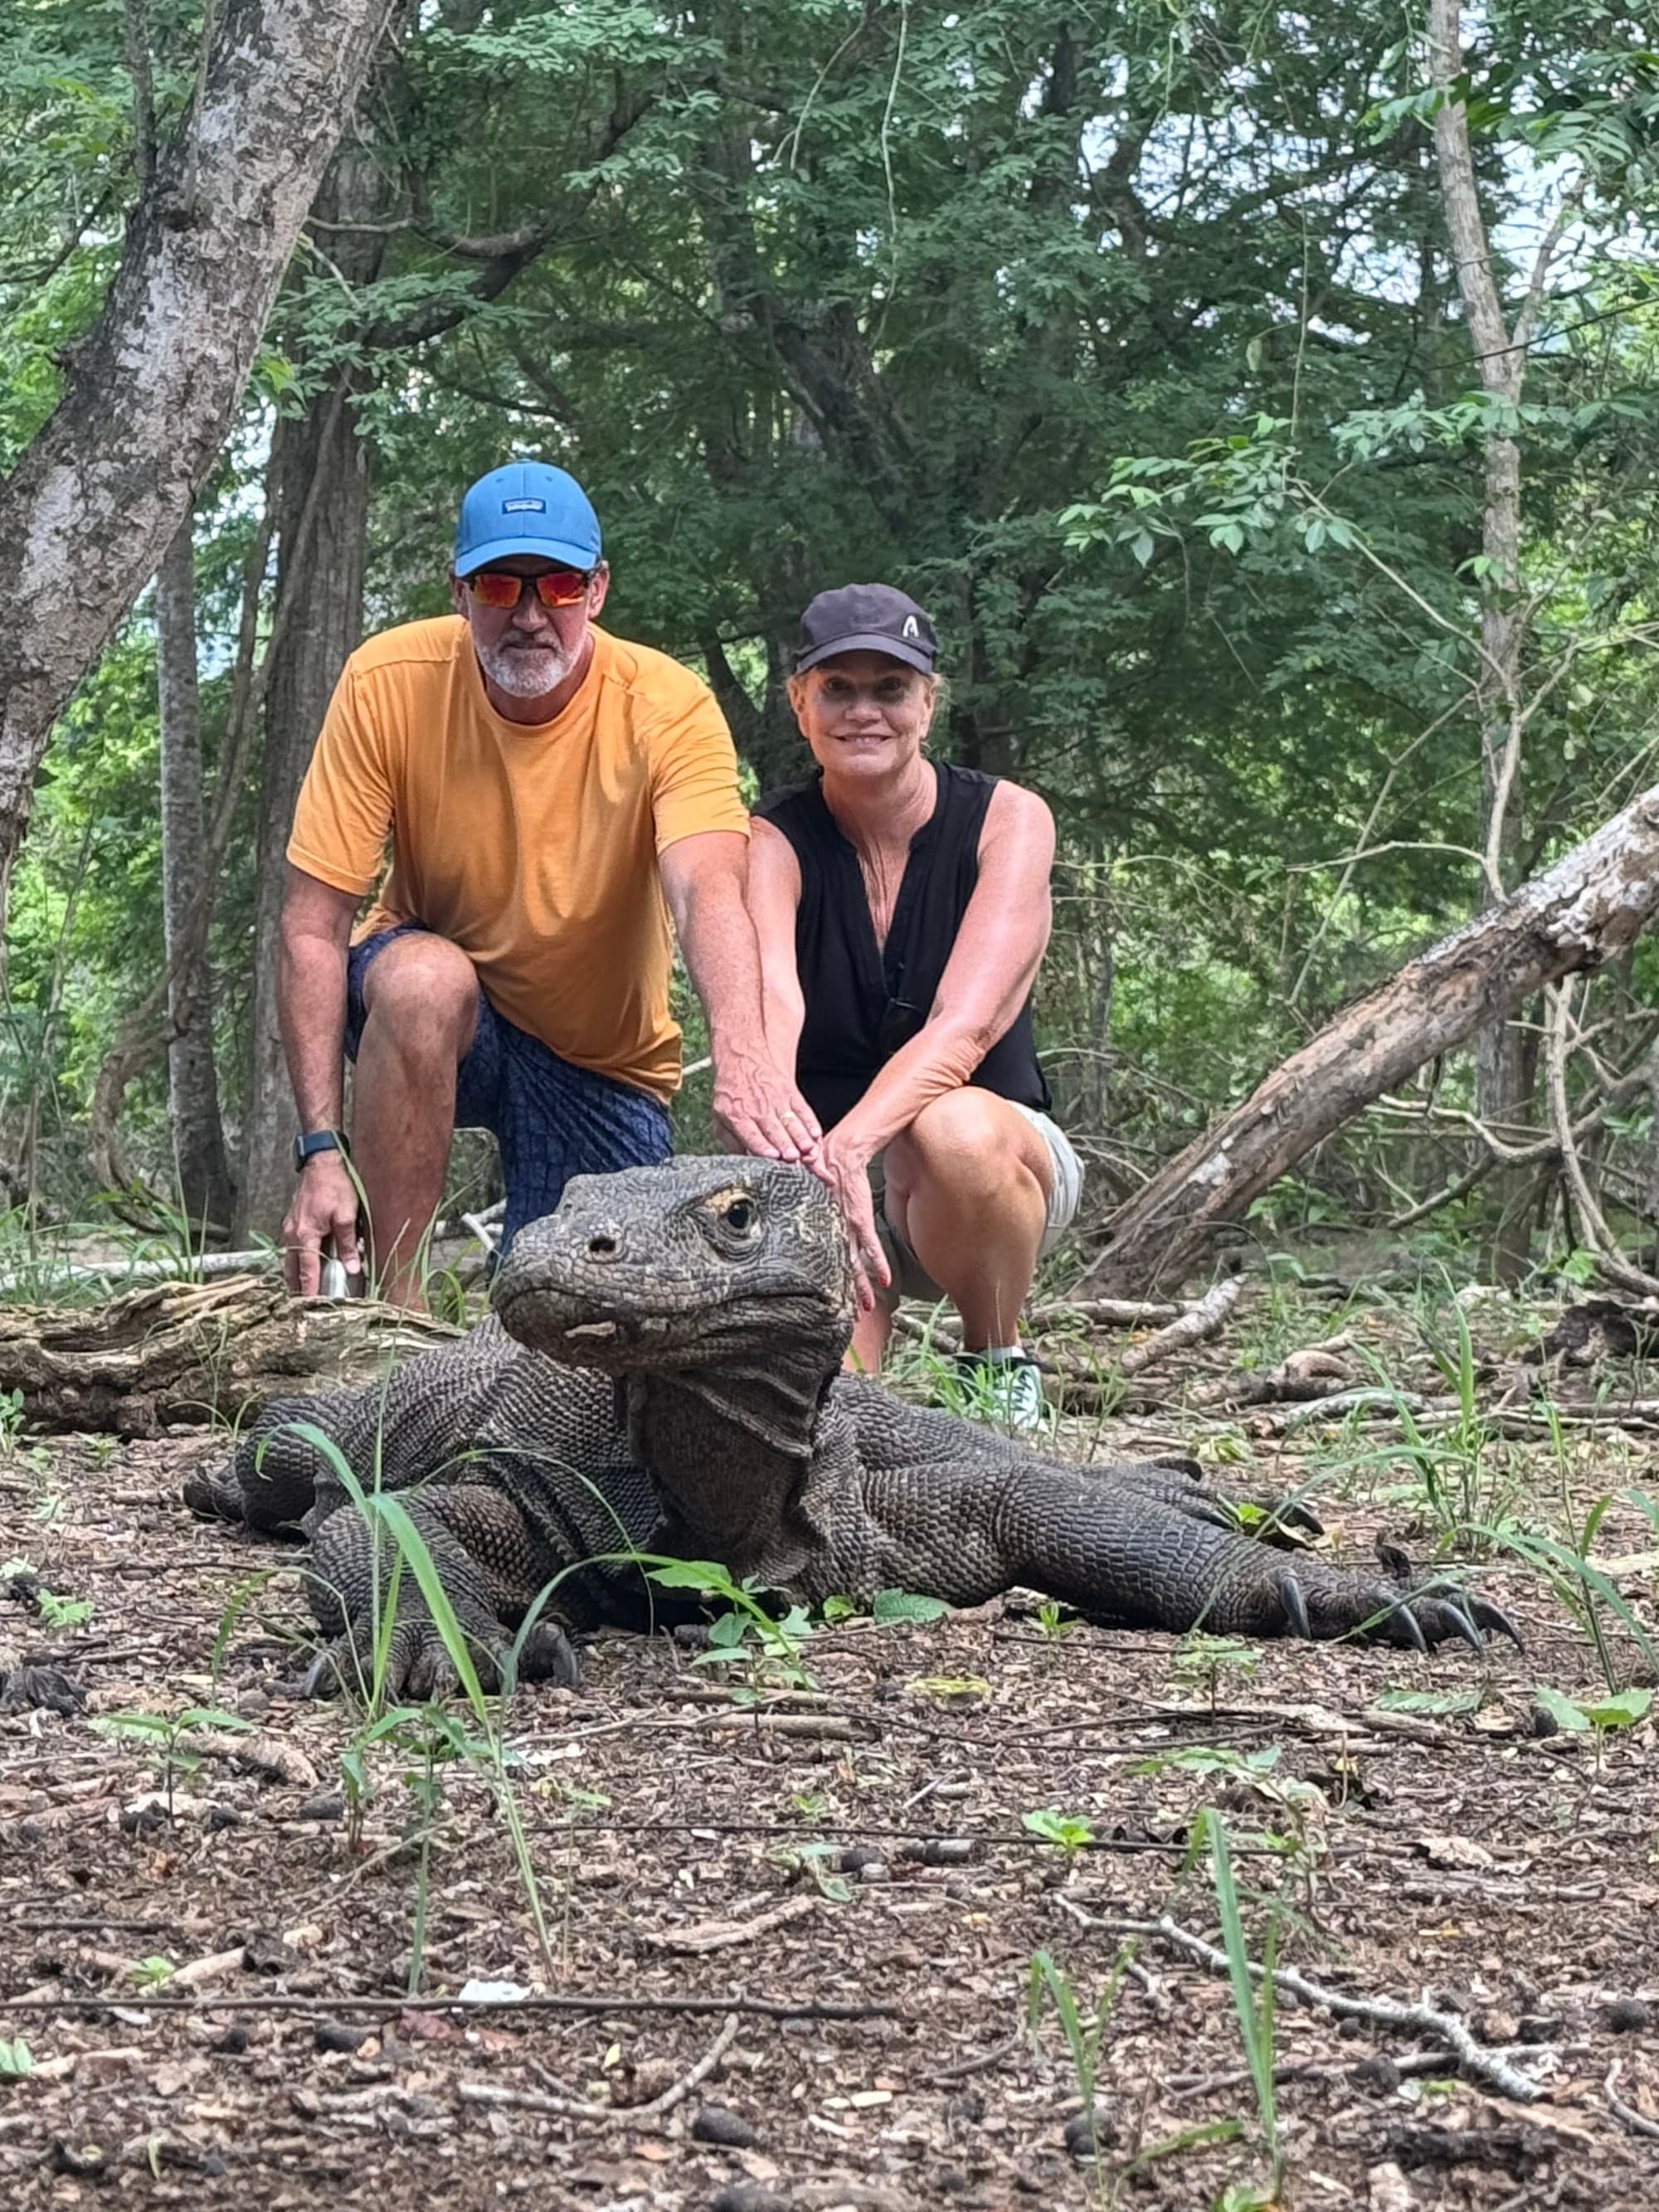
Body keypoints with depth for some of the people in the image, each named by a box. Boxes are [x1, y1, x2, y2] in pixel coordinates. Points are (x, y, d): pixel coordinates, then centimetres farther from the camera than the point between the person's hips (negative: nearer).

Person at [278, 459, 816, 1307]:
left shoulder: (668, 707, -21)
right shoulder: (388, 683, -18)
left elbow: (708, 891, -38)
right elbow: (312, 928, -18)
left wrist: (741, 1055, -59)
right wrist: (320, 1150, -28)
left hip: (602, 1060, 0)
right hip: (427, 1014, 0)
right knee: (424, 976, -35)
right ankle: (393, 1301, -21)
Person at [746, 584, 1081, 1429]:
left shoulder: (1007, 821, -11)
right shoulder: (775, 842, -10)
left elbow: (965, 1024, -26)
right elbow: (767, 1008, -31)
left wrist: (851, 1146, -45)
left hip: (998, 1154, -1)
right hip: (821, 1151, 1)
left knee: (951, 1128, -38)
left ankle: (998, 1368, -11)